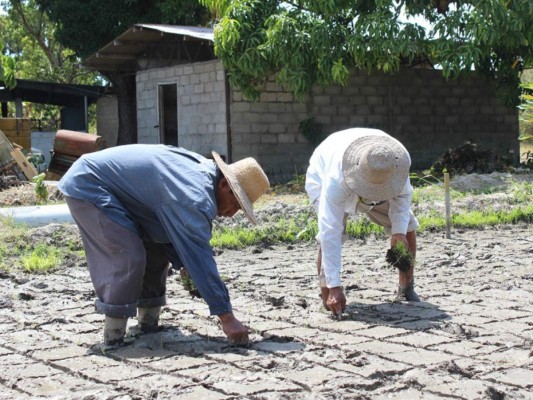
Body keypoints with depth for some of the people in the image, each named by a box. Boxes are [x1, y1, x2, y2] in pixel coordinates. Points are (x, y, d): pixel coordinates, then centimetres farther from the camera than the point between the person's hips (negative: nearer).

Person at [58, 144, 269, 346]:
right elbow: (200, 257, -31)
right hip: (86, 185, -10)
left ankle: (148, 322, 15)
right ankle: (113, 337, -12)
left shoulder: (203, 169, 1)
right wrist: (227, 318, -29)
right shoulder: (194, 196, -30)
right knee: (127, 256, -21)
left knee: (157, 248, 9)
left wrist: (184, 263, -2)